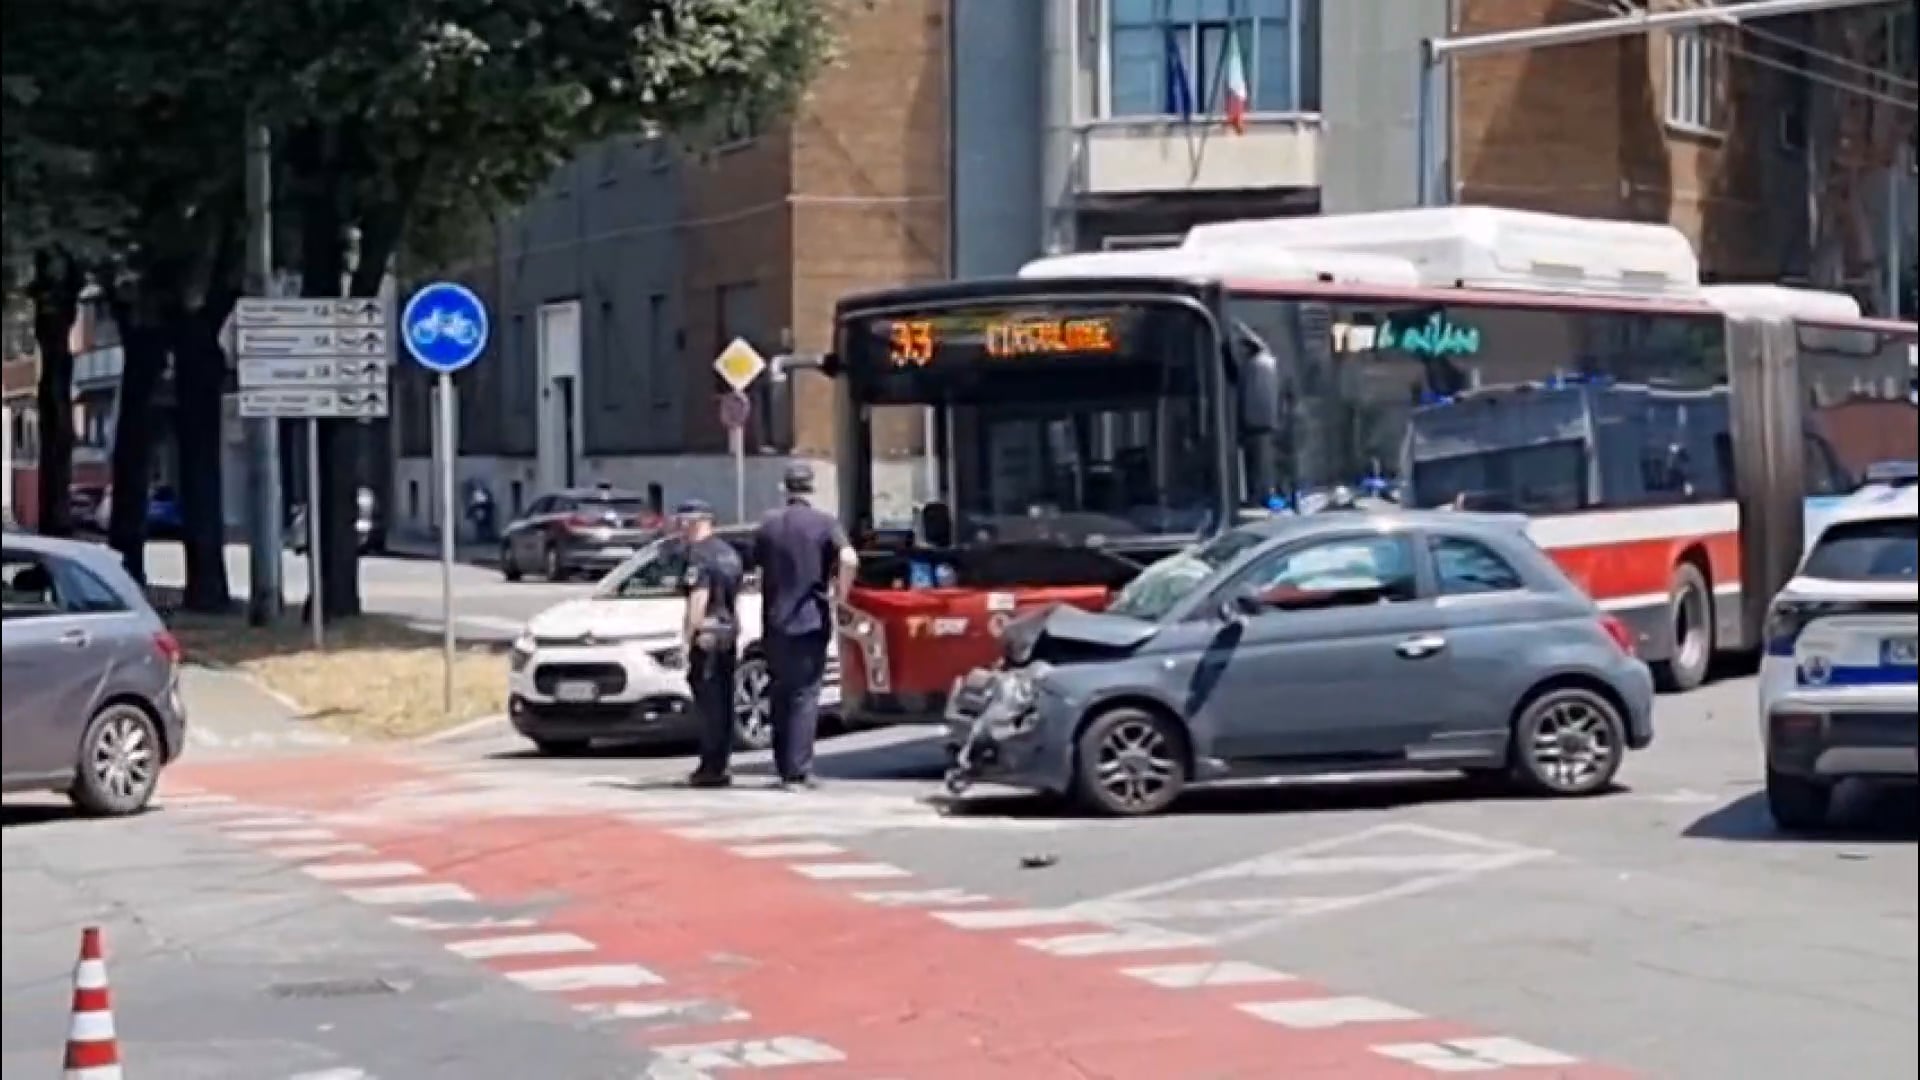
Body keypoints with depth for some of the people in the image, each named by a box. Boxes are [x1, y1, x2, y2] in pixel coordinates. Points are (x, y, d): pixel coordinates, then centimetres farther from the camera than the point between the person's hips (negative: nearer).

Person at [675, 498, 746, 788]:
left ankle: (711, 767, -7)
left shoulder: (699, 554, -12)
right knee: (723, 702, 11)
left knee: (709, 702, -7)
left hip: (707, 635, -9)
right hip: (728, 634, 9)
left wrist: (688, 635, -19)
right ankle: (719, 765, 15)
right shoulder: (729, 553, 16)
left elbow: (698, 598, -20)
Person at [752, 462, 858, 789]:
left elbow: (759, 568, 8)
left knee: (780, 696, 13)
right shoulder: (824, 523, -6)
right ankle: (799, 771, -7)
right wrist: (840, 596, -7)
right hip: (811, 621, -3)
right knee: (805, 696, -1)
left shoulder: (768, 524, 4)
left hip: (776, 623, 3)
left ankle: (784, 767, 17)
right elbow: (849, 560, -20)